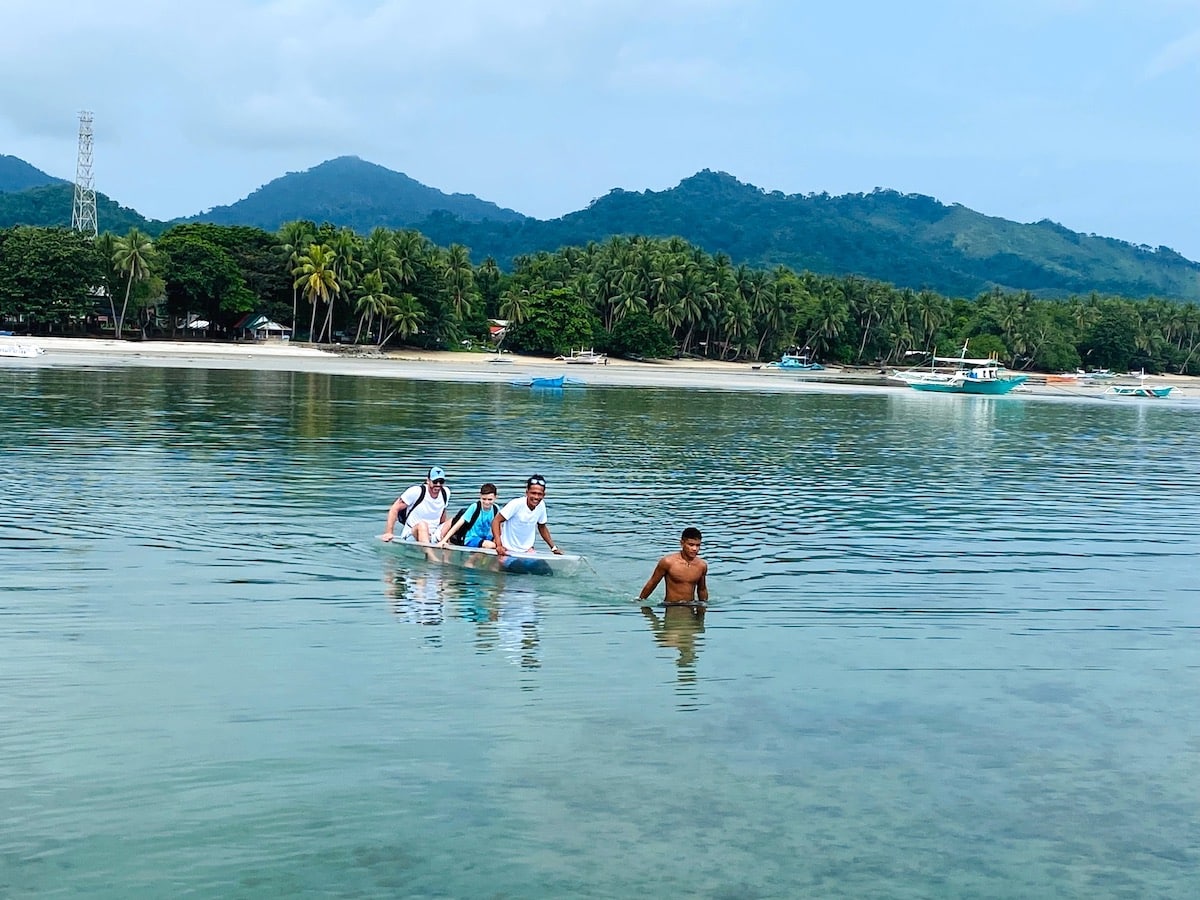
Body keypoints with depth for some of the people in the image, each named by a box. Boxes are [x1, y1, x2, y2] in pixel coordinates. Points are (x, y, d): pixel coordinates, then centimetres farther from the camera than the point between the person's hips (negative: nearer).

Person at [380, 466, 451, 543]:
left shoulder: (446, 493, 3)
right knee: (422, 525, -37)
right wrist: (389, 533, -15)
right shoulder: (416, 491, -12)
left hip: (433, 536, 5)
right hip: (411, 536, -5)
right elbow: (395, 509, -9)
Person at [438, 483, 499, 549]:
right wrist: (443, 540, -22)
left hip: (487, 539, 6)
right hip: (471, 540, -6)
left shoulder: (495, 509, -5)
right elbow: (458, 524, -17)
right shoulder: (474, 507, -16)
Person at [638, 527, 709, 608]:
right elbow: (651, 584, 3)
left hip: (691, 606, 3)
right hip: (671, 606, -3)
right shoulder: (668, 562, -10)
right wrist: (640, 601, 11)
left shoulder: (702, 566, 1)